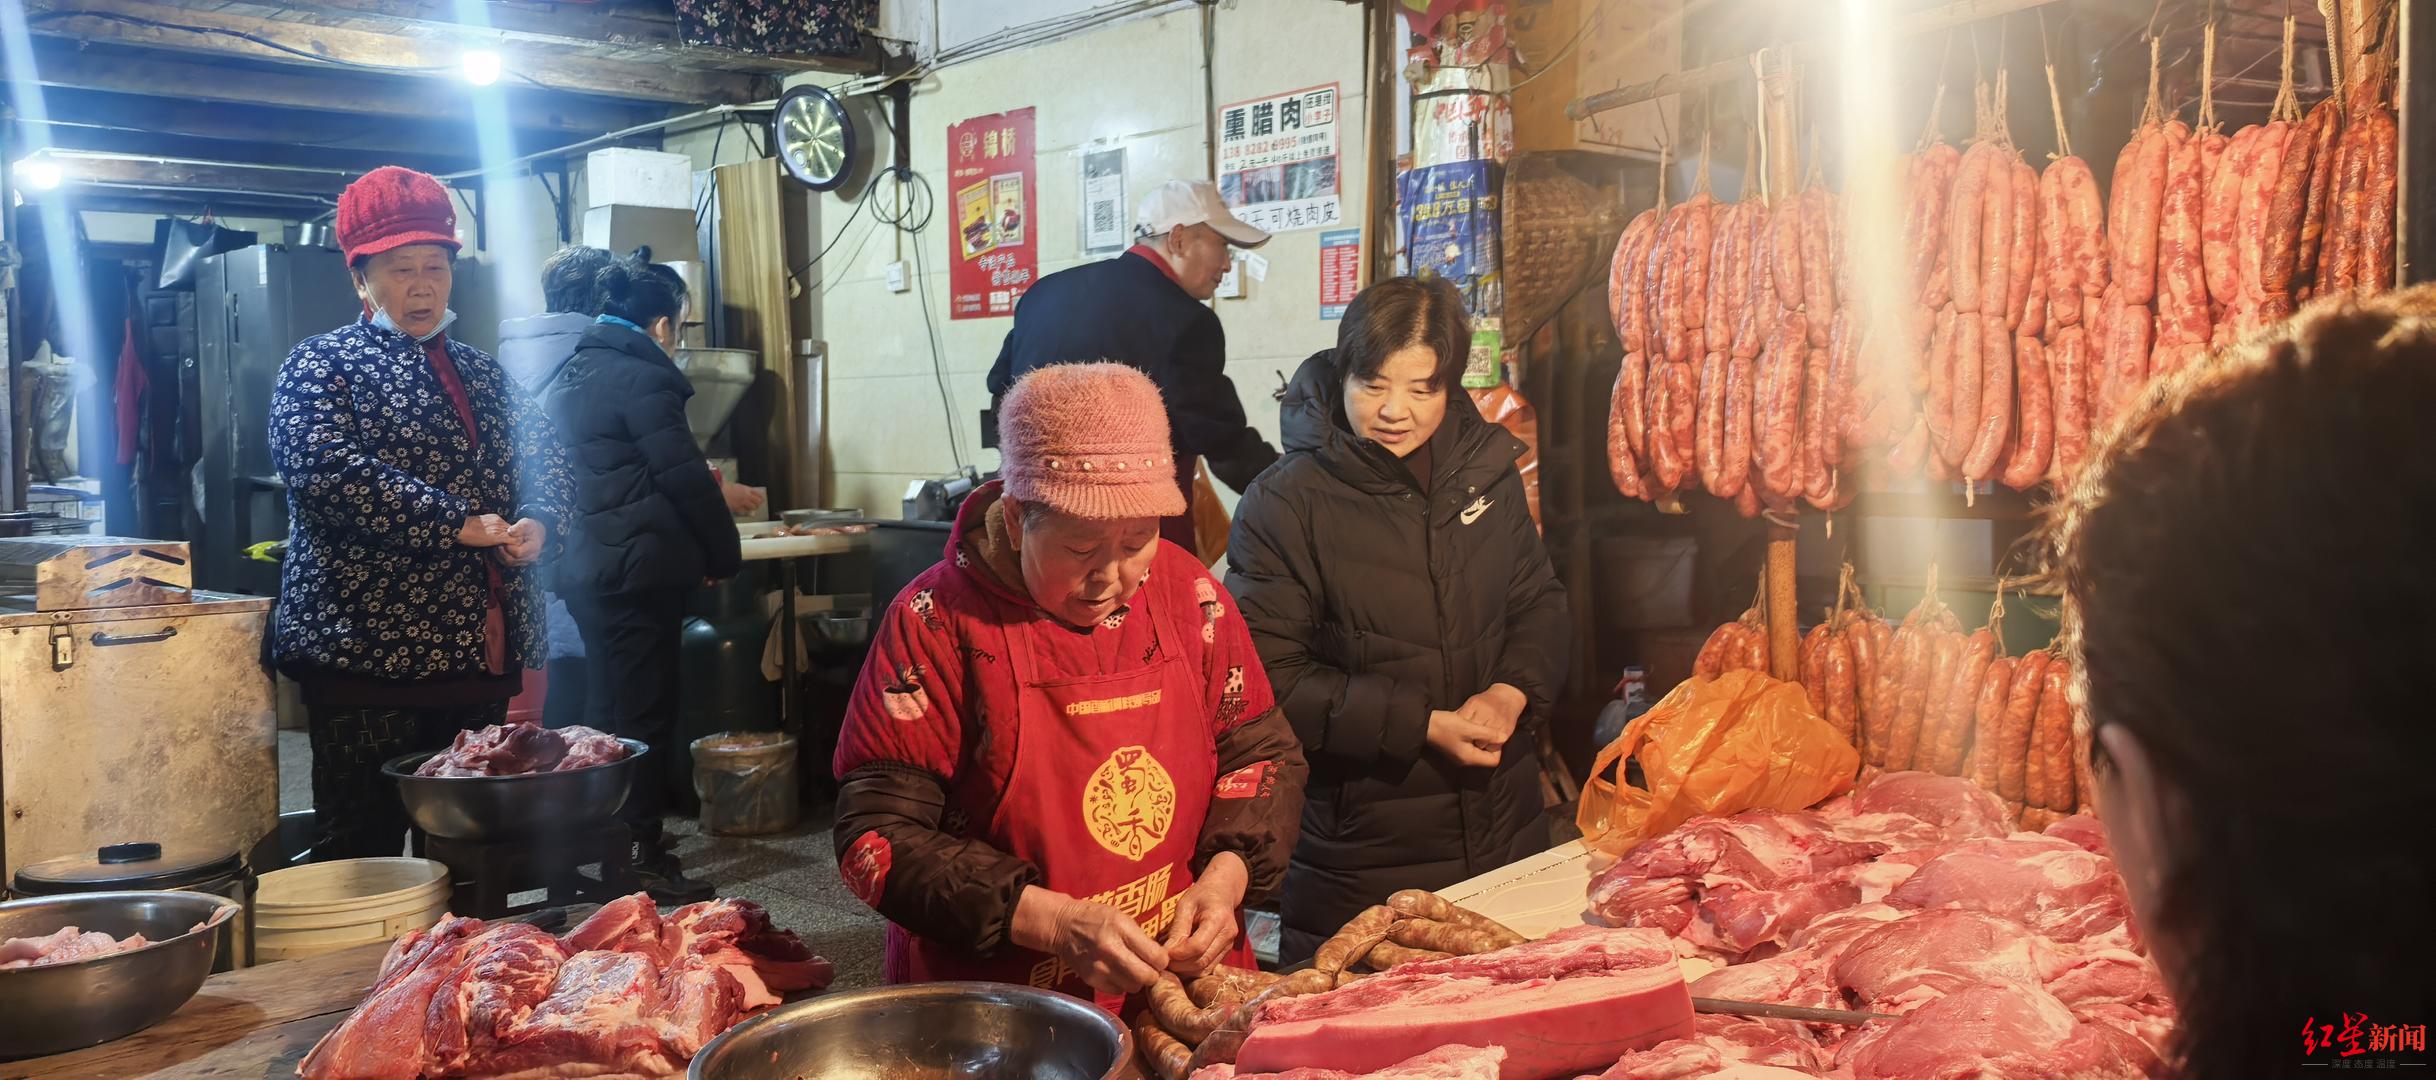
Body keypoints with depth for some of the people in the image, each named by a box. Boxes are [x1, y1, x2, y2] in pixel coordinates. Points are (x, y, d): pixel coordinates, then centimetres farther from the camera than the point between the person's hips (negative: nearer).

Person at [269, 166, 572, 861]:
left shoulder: (480, 372, 20)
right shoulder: (320, 365, 0)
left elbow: (544, 454, 17)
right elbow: (326, 468, -17)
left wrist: (539, 523, -6)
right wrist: (458, 525, -19)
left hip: (477, 649, 6)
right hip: (369, 650, -6)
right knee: (364, 853, -3)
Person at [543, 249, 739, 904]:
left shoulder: (572, 375, 15)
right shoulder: (641, 377, -14)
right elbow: (686, 478, -16)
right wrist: (723, 557, -5)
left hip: (585, 567, 10)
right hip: (639, 571, -9)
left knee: (607, 711, 17)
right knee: (643, 715, -3)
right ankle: (640, 859, 2)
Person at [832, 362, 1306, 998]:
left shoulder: (1189, 594, 3)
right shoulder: (938, 620, -10)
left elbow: (1263, 753, 12)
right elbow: (879, 838, -12)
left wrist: (1223, 879, -7)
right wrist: (1055, 923, -22)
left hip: (1189, 977, 2)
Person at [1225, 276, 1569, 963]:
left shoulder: (1485, 469, 4)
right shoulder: (1283, 506, -13)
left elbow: (1538, 601, 13)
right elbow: (1272, 678, -15)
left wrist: (1514, 691, -8)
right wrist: (1422, 726, -19)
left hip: (1505, 824, 5)